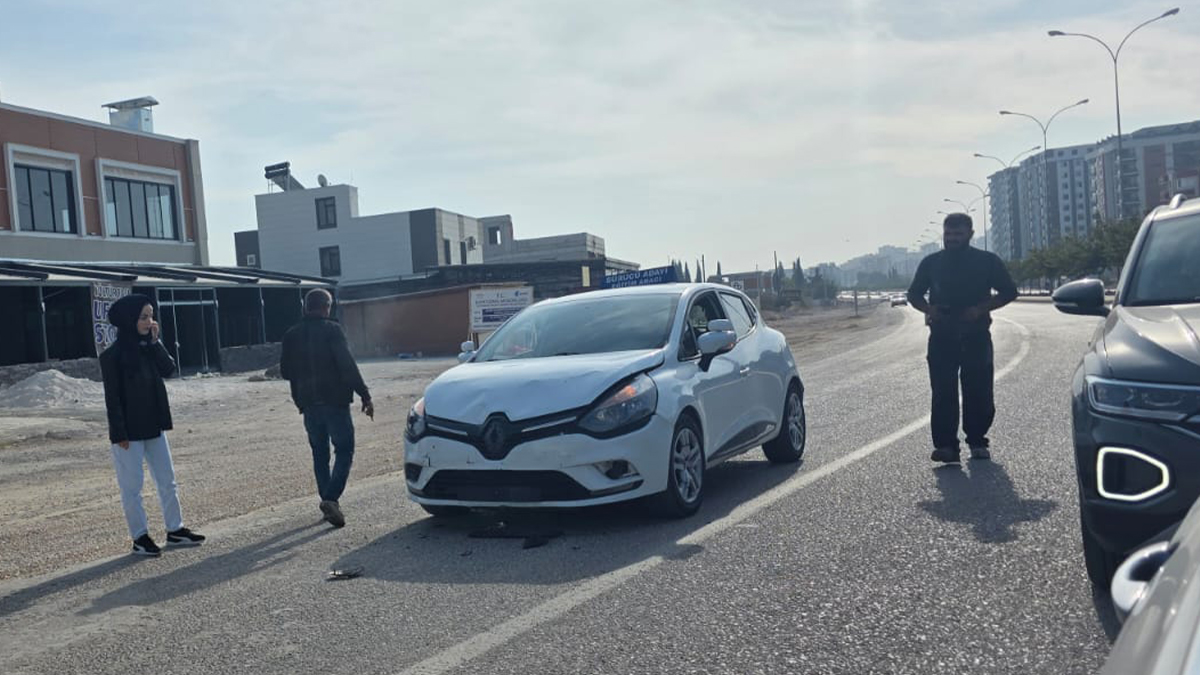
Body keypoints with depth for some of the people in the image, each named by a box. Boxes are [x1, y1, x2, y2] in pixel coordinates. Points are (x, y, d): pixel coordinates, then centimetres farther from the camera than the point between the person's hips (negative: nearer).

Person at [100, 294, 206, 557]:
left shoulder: (148, 347, 7)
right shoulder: (113, 355, -12)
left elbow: (168, 369, -4)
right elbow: (112, 397, -13)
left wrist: (155, 342, -10)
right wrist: (119, 433, -16)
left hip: (153, 426, 7)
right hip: (129, 431, -7)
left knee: (167, 480, 11)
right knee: (132, 485, 3)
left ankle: (175, 530, 20)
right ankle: (140, 538, 12)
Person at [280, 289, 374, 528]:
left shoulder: (292, 335, 7)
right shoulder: (332, 331, -9)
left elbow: (286, 371, 12)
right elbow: (348, 366, -15)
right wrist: (365, 395, -12)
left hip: (309, 405, 5)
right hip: (334, 401, -5)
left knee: (319, 454, 14)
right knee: (344, 450, 0)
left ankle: (328, 501, 15)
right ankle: (331, 498, -15)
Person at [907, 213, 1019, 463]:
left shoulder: (988, 261, 5)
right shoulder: (931, 263, 9)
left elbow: (1009, 291, 6)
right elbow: (914, 294, 16)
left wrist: (981, 308, -10)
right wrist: (928, 309, -6)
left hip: (976, 336, 0)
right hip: (941, 336, 1)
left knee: (979, 393, 2)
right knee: (943, 393, -6)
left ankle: (977, 441, 15)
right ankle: (945, 445, -6)